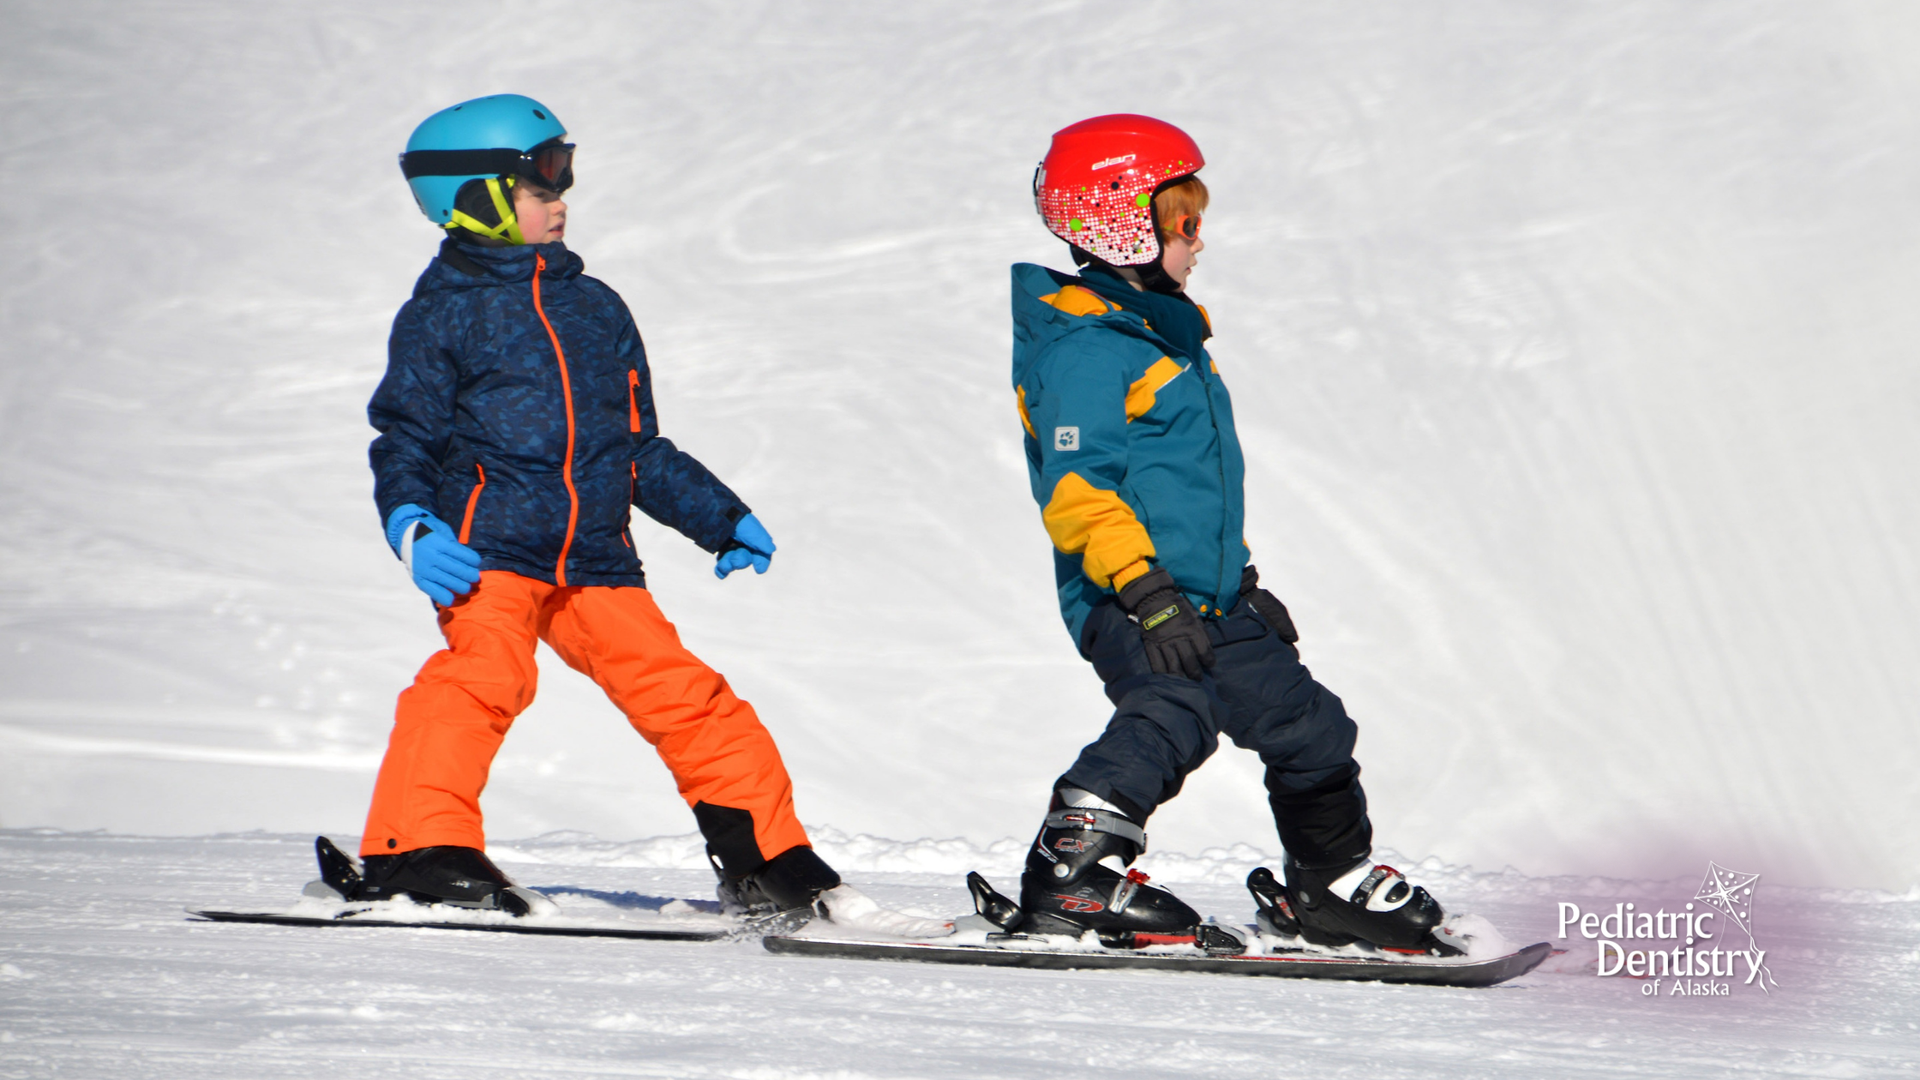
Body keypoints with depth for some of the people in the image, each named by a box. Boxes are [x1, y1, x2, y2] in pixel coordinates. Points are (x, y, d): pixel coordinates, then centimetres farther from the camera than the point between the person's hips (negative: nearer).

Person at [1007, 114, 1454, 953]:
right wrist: (1145, 588, -29)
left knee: (1305, 724, 16)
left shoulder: (1163, 334, 21)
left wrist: (1243, 582, 32)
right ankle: (1072, 872, -32)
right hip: (1130, 603, -10)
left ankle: (1335, 885, 32)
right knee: (1174, 711, -35)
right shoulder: (1083, 350, -12)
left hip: (1207, 599, 10)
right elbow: (1076, 491, -21)